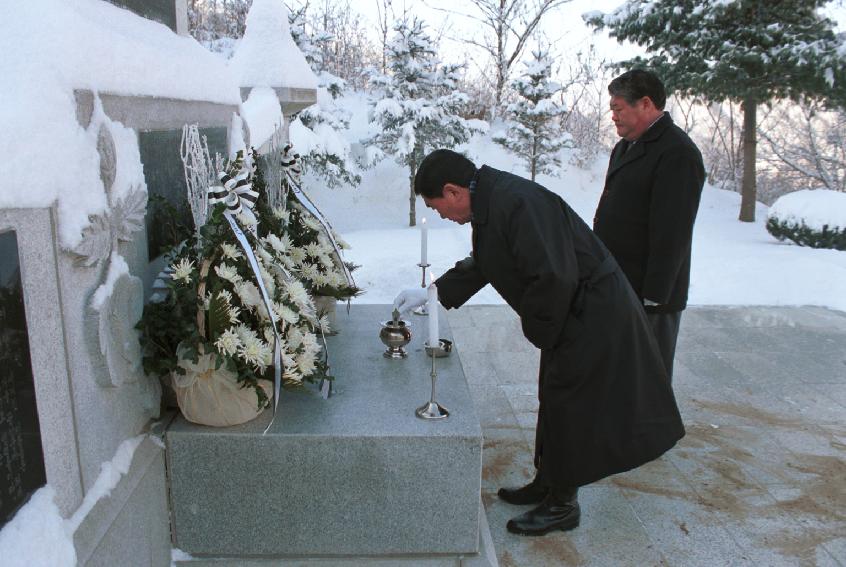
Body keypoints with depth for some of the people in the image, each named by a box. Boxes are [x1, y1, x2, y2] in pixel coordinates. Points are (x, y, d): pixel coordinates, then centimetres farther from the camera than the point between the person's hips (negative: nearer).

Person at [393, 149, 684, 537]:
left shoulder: (516, 203, -28)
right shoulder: (491, 202, 5)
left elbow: (555, 278, -32)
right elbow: (480, 266, 20)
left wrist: (536, 329, -16)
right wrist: (433, 294, 17)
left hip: (593, 315, -10)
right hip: (574, 314, 10)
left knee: (567, 406, 1)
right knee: (555, 400, 19)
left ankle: (563, 506, 19)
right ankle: (546, 484, 36)